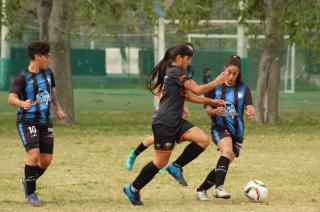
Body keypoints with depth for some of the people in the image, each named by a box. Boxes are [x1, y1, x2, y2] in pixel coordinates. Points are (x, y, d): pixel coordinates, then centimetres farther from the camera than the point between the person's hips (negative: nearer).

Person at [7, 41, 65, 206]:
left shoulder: (48, 73, 6)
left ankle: (28, 181, 33)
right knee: (34, 155, -21)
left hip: (45, 122, 6)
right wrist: (22, 103, -46)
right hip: (27, 122, -6)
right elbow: (11, 98, -25)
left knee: (46, 160, 4)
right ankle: (31, 192, -3)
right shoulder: (23, 77, -13)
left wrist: (58, 108, 32)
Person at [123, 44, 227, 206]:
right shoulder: (176, 72, -11)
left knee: (203, 140, -6)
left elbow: (188, 96, 24)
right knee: (161, 161, -5)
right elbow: (197, 90, -15)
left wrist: (211, 102, 19)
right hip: (164, 123, -10)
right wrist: (218, 81, -4)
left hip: (175, 121, 10)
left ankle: (176, 167, 4)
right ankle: (133, 189, 8)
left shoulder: (171, 72, 20)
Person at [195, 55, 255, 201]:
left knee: (225, 164, 5)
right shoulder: (215, 87, 0)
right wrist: (215, 111, -24)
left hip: (237, 130, 4)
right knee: (227, 151, -32)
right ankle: (219, 188, -40)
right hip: (220, 127, -4)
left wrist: (251, 113, -34)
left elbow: (249, 107, -9)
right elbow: (208, 110, -1)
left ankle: (201, 190, 22)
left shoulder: (243, 89, 4)